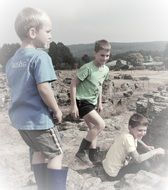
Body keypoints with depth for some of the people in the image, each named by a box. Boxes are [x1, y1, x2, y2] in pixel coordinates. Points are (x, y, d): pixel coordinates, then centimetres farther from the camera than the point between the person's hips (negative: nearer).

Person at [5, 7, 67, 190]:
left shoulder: (12, 60, 8)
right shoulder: (40, 56, -18)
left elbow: (13, 87, 14)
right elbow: (43, 88, -25)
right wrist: (56, 109, -12)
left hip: (20, 117, 8)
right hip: (38, 117, -8)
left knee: (39, 151, 23)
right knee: (56, 153, 8)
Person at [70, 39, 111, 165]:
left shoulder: (106, 70, 4)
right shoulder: (88, 68, -20)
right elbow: (74, 83, -17)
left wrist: (99, 103, 19)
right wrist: (73, 105, -19)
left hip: (92, 103, 8)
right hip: (82, 101, -8)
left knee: (93, 128, 11)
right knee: (101, 124, -16)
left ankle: (92, 157, 24)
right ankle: (81, 151, -4)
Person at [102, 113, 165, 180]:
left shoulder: (132, 134, -2)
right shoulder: (128, 138, -27)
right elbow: (137, 159, -33)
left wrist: (146, 146, 10)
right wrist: (155, 151, -24)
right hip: (114, 174, -9)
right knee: (145, 164, -15)